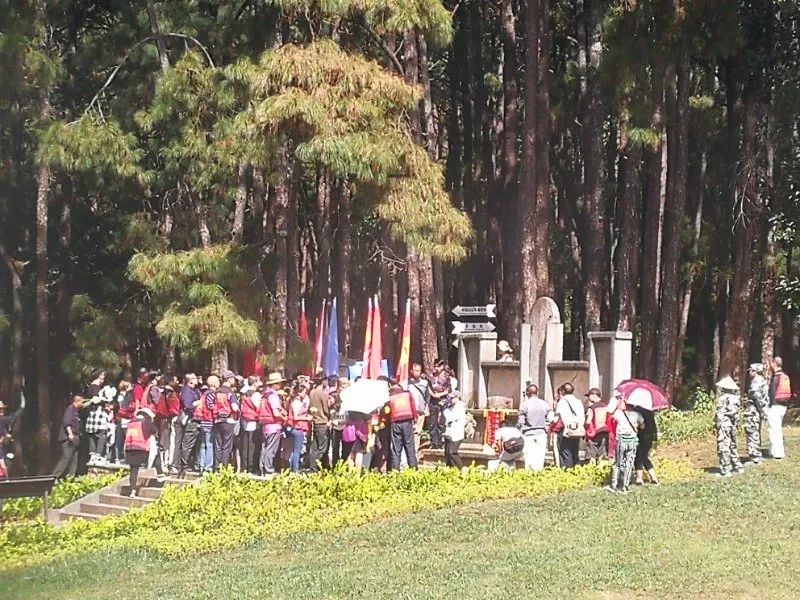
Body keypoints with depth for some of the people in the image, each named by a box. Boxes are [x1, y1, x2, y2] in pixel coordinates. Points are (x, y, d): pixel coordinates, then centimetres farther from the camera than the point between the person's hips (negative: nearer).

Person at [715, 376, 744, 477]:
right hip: (732, 425, 8)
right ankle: (737, 466, 27)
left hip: (724, 425, -8)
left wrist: (717, 424, -12)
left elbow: (720, 414, -16)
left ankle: (725, 470, -7)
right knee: (733, 445, 20)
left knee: (723, 447, -5)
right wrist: (734, 423, 17)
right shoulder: (735, 397, 8)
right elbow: (736, 413, 12)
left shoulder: (722, 398, -13)